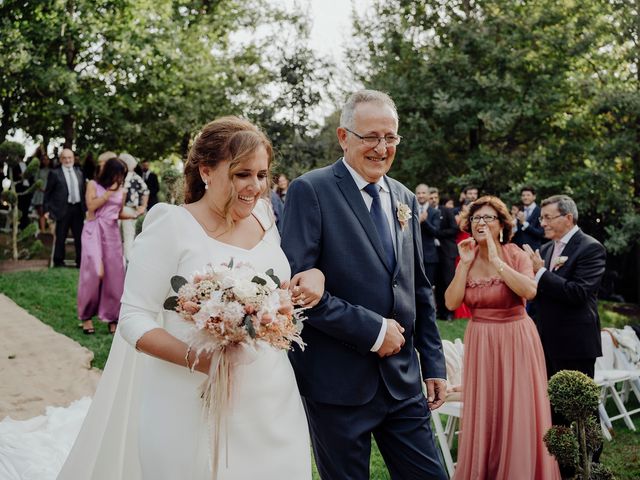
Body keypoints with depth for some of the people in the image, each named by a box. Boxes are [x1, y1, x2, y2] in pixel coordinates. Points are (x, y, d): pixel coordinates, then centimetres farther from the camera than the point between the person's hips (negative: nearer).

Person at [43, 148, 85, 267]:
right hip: (63, 209, -4)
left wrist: (85, 207, 7)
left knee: (79, 236, 7)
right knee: (60, 237, 3)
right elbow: (48, 192, -2)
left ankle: (80, 261, 16)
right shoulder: (55, 173, -2)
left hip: (78, 208, 4)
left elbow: (83, 191, 13)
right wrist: (47, 209, -7)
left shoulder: (79, 172, 11)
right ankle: (58, 261, 15)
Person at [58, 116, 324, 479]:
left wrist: (315, 274, -3)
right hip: (196, 410, -5)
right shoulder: (172, 226, -11)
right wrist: (195, 358, -27)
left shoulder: (265, 218, 6)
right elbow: (134, 319, -12)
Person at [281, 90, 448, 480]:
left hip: (404, 380, 6)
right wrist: (373, 330, -16)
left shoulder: (406, 199, 11)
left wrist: (434, 363, 12)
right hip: (338, 382, -5)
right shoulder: (310, 191, -9)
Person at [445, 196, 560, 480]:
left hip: (515, 341, -3)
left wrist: (496, 261, -22)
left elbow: (529, 291, -24)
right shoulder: (467, 259, 4)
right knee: (482, 414, 8)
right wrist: (465, 265, -10)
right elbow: (452, 303, -6)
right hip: (480, 343, 3)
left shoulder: (515, 255, -6)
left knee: (518, 414, 1)